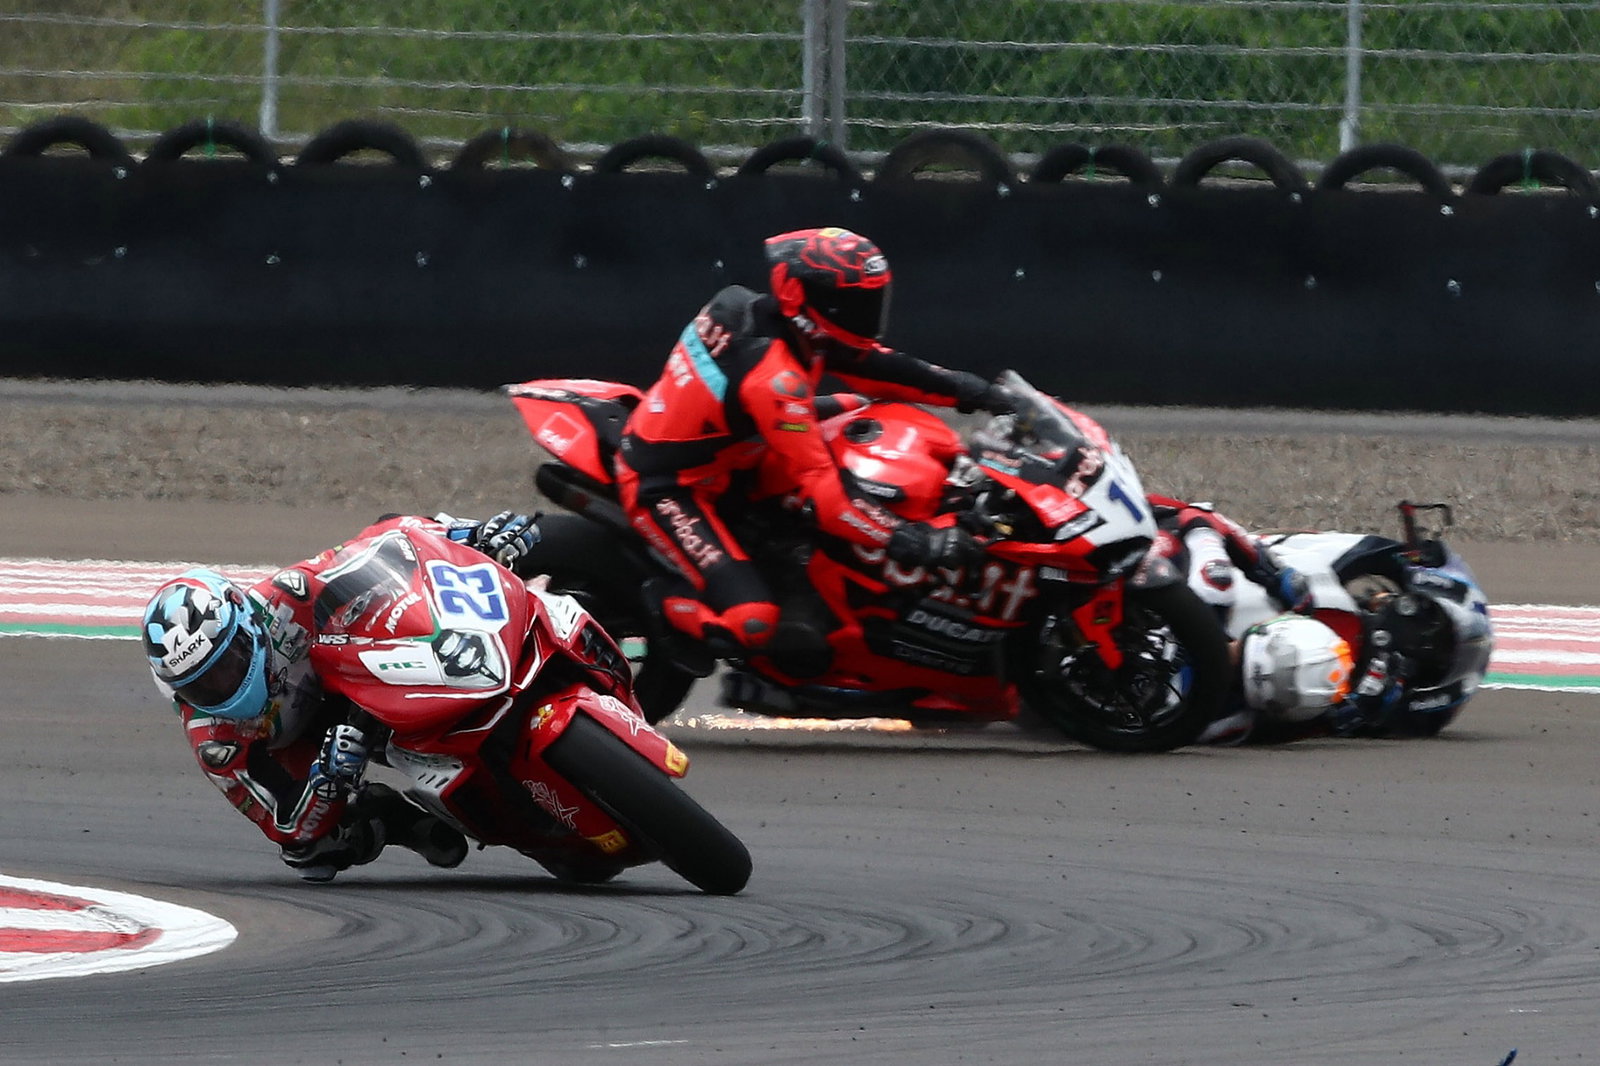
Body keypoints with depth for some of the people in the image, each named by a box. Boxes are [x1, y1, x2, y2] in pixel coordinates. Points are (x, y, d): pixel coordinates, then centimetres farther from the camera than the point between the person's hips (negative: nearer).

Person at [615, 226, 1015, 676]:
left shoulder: (751, 311, -4)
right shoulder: (772, 376, -31)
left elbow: (870, 364, 5)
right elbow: (817, 486, -32)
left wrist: (961, 388, -4)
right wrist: (911, 541, -36)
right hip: (665, 490, -10)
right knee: (753, 621, -26)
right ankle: (668, 604, 1)